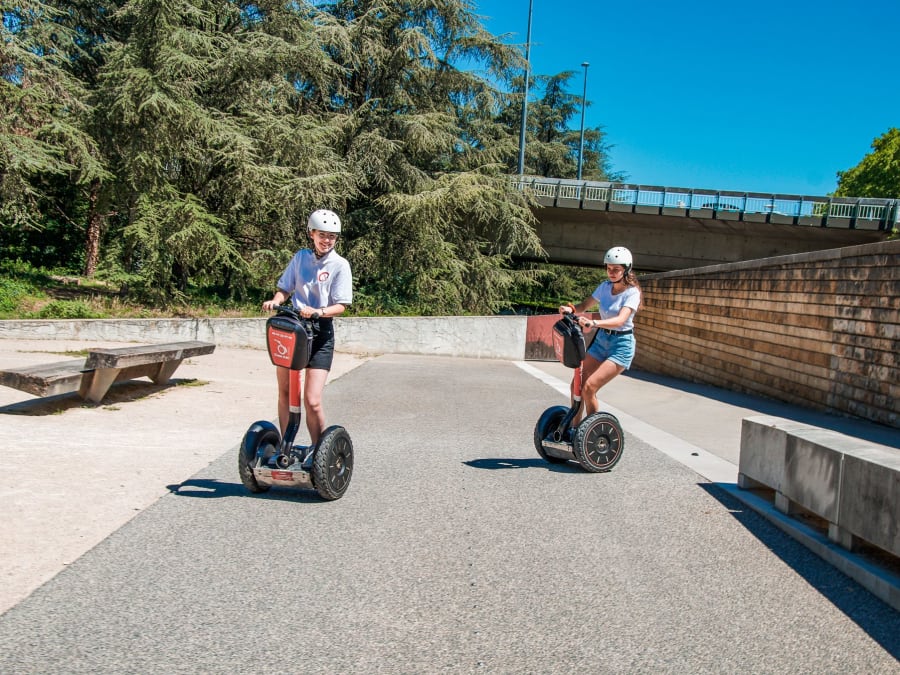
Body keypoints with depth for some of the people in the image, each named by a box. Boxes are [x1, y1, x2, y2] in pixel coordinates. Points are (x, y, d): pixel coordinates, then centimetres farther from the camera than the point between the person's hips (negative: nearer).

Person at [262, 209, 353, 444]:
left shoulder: (340, 265, -5)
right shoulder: (300, 257, 7)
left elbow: (340, 306, -10)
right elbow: (285, 288, 12)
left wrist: (318, 311, -28)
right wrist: (275, 301, -9)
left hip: (320, 332, -4)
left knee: (312, 401, -10)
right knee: (285, 392, 12)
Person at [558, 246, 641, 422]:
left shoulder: (632, 292, -14)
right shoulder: (605, 287, 4)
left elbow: (621, 320, -29)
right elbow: (585, 305, 7)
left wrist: (594, 323, -46)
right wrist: (571, 309, -17)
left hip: (621, 344, -6)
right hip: (601, 339, 6)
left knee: (589, 388, -16)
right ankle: (574, 426, 14)